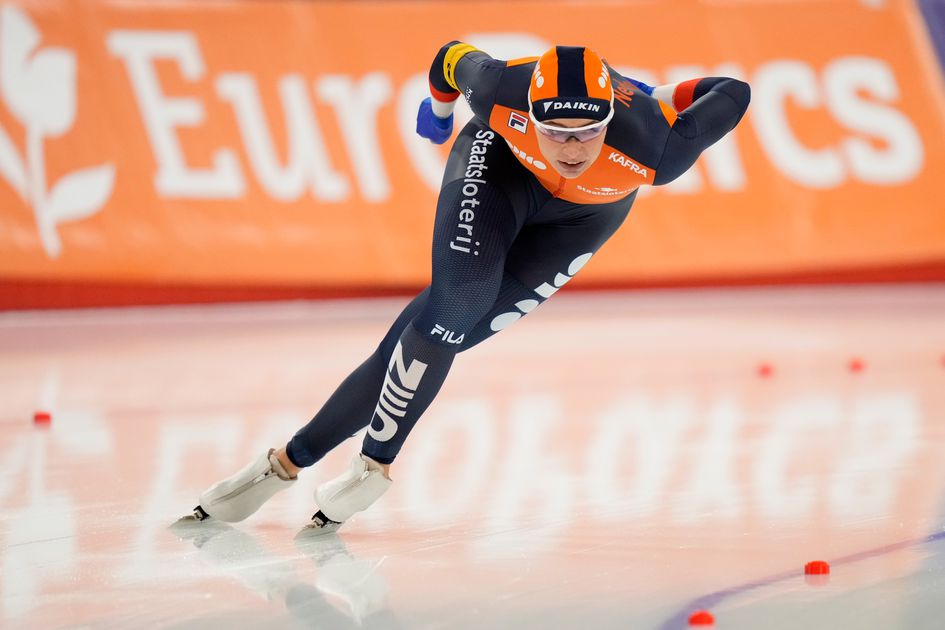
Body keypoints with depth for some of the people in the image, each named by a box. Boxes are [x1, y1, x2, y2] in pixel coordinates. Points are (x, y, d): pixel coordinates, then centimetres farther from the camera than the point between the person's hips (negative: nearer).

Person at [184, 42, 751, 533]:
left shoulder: (653, 152, -40)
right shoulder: (502, 90, -36)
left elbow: (733, 95, -23)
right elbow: (456, 57, -13)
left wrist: (664, 99, -6)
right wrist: (439, 106, 7)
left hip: (587, 212, 0)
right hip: (500, 158, 0)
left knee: (447, 331, -10)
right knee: (454, 305, -22)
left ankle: (297, 458, -3)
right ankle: (375, 464, -5)